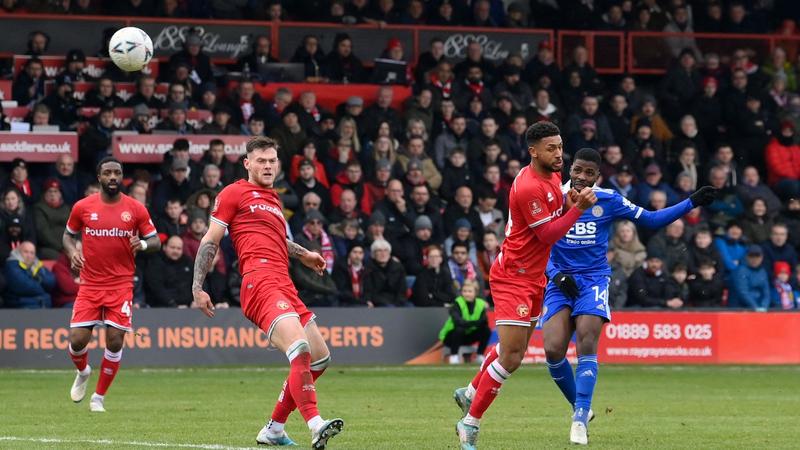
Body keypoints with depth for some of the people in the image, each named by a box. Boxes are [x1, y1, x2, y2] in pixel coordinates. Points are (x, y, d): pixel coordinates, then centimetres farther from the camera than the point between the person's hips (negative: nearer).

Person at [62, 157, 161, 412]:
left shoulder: (136, 209, 0)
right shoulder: (82, 207, 1)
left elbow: (155, 242, 5)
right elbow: (69, 234, 16)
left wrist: (143, 244, -18)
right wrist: (72, 252, -5)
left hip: (121, 286, 0)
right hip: (90, 284, 1)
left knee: (115, 341, -7)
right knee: (77, 340, -7)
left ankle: (99, 397, 11)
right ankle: (83, 372, 29)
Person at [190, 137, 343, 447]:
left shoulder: (273, 200, 28)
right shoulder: (234, 193, 5)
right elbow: (210, 241, 2)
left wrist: (302, 254, 43)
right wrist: (197, 287, -5)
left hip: (284, 286, 9)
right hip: (260, 282, -9)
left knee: (320, 357, 10)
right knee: (300, 348, -28)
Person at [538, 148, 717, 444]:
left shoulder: (608, 200, 0)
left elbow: (651, 220, 8)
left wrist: (692, 203, 1)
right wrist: (556, 275, -10)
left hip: (593, 279, -1)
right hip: (560, 282, 1)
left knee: (586, 345, -19)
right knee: (553, 350, -15)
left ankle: (580, 419, -18)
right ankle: (579, 406, 8)